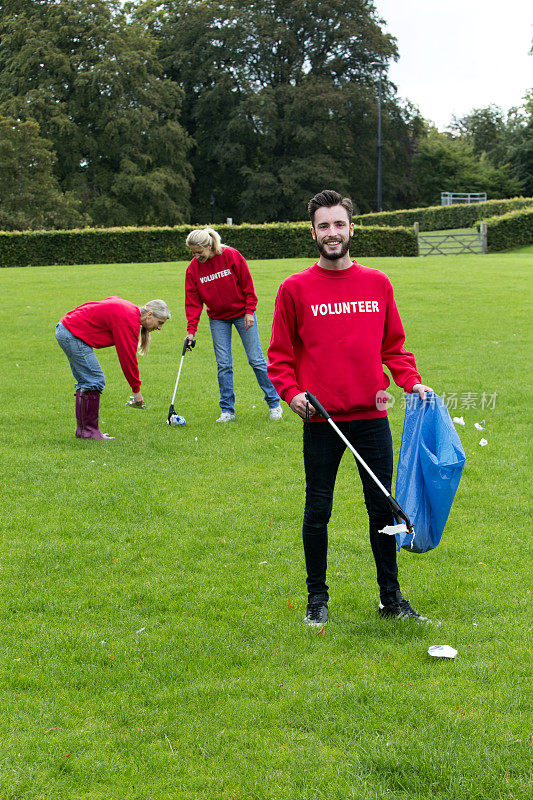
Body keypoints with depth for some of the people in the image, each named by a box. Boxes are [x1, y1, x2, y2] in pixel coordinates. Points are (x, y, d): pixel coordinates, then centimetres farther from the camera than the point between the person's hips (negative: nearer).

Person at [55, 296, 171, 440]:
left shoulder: (129, 309, 11)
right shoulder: (129, 322, -19)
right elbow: (128, 358, -17)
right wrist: (136, 390, -8)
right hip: (72, 334, -11)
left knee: (85, 381, 14)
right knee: (94, 381, -9)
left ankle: (82, 428, 18)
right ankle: (89, 431, -5)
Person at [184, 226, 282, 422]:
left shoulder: (231, 256, -15)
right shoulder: (193, 268, -6)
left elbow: (247, 284, -9)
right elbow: (193, 301, -4)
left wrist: (250, 311, -12)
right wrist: (191, 329, -11)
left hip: (242, 314, -3)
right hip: (218, 319, 3)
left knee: (256, 359, -1)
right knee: (223, 365, -2)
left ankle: (274, 403, 10)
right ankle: (227, 410, 6)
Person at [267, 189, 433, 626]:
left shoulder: (378, 283, 7)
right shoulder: (295, 288, 0)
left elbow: (393, 346, 13)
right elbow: (280, 355, 3)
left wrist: (413, 381, -2)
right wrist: (291, 393, -12)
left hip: (372, 415, 2)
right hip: (321, 421, -2)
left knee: (382, 507, 8)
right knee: (318, 511, 5)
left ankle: (391, 596, 19)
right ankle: (317, 598, 19)